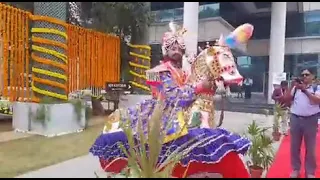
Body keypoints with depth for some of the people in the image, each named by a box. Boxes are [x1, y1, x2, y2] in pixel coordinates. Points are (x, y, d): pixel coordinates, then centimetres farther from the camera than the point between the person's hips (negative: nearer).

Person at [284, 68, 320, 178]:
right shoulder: (295, 87, 9)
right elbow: (287, 98, 2)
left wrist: (305, 90, -20)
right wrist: (292, 86, -8)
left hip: (310, 120, -2)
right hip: (295, 119, 2)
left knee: (310, 148, 8)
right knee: (294, 146, 10)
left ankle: (310, 172, 22)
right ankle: (295, 169, 24)